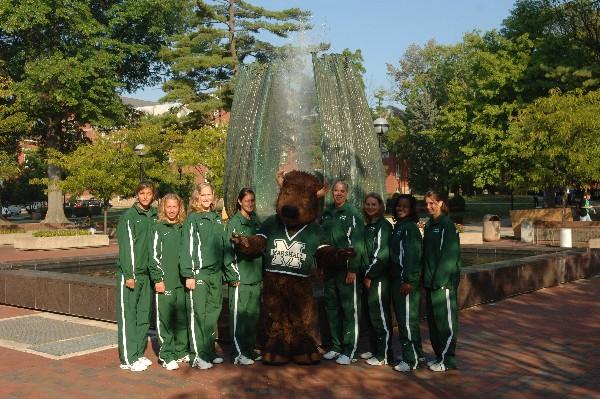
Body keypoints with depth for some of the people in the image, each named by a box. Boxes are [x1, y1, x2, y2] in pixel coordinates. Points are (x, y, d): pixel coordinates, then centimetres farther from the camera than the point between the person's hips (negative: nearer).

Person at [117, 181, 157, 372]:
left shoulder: (155, 216, 10)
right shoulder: (129, 216, -7)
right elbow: (126, 247, -11)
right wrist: (129, 275, -15)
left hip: (147, 273, 6)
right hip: (129, 274, -6)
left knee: (144, 315, 11)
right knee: (127, 315, -2)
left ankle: (139, 353, 22)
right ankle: (128, 358, 2)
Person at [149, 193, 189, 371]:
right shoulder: (158, 228, -1)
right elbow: (155, 256, -4)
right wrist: (158, 279, -10)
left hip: (182, 280, 4)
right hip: (165, 281, -4)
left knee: (182, 318, 8)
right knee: (165, 318, -2)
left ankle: (181, 351, 20)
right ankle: (167, 356, 6)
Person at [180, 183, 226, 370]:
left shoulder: (217, 218, 14)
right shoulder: (192, 219, -4)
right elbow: (186, 248, -8)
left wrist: (224, 271, 13)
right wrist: (188, 274, -13)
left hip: (216, 273, 6)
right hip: (198, 273, -6)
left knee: (213, 313, 10)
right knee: (197, 314, -3)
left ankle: (209, 352, 20)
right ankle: (197, 356, 3)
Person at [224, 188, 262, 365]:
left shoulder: (256, 222, 13)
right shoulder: (234, 222, -7)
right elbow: (229, 250, -10)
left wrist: (262, 272, 14)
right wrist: (233, 276, -13)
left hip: (256, 277, 7)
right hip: (240, 278, -7)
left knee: (253, 314, 12)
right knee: (238, 315, -3)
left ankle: (249, 348, 22)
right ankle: (238, 353, 4)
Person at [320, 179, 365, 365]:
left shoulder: (353, 213, -6)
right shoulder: (326, 213, 13)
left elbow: (357, 244, -11)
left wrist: (353, 269, -16)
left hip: (347, 269, -7)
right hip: (329, 268, 7)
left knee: (350, 309, -2)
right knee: (331, 308, 11)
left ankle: (349, 350, 4)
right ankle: (336, 346, 22)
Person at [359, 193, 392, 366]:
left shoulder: (384, 226, -10)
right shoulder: (368, 226, 16)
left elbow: (382, 254, -16)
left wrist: (370, 275, -13)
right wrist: (365, 274, 9)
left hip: (379, 278, -8)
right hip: (368, 277, 9)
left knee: (380, 316, -4)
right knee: (370, 315, 13)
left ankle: (384, 355, 2)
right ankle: (374, 349, 23)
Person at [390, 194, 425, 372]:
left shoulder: (411, 228, -12)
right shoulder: (398, 227, 15)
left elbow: (412, 255, -18)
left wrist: (408, 280, -21)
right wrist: (397, 280, 15)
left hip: (407, 281, -9)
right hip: (397, 279, 9)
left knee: (407, 320, -5)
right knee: (405, 319, 16)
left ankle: (411, 359, 3)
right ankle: (417, 353, 27)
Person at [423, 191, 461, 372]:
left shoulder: (447, 226, -10)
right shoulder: (429, 225, 14)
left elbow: (450, 256, -16)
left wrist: (438, 280, -19)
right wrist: (426, 278, 10)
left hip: (444, 282, -8)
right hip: (430, 282, 8)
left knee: (446, 321, -1)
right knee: (433, 321, 13)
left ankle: (448, 360, 7)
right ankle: (439, 355, 24)